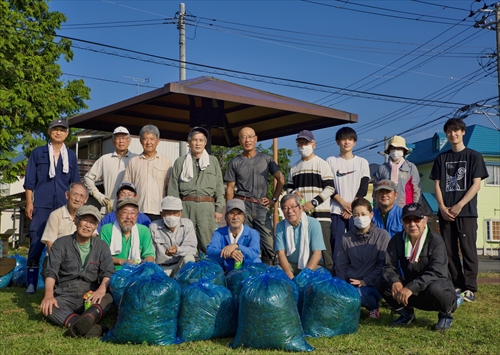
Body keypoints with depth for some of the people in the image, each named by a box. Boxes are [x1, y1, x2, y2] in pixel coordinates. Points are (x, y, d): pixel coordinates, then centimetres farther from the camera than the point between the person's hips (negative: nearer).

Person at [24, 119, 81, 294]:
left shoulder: (71, 156, 12)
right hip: (41, 205, -2)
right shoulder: (37, 153, 7)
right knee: (36, 243, -5)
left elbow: (75, 183, 16)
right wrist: (29, 203, -3)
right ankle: (31, 283, 0)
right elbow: (30, 181, 5)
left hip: (64, 206, 2)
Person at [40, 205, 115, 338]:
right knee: (48, 307, -34)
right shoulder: (61, 244, 9)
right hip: (66, 296, 0)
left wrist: (102, 288, -25)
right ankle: (88, 327, -52)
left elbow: (108, 272, -1)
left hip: (91, 298, 1)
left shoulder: (101, 246, 12)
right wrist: (49, 295, -24)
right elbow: (50, 272, -4)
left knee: (108, 298, -33)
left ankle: (88, 317, -61)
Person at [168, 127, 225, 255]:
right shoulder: (180, 162, 12)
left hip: (207, 207, 0)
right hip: (185, 206, 0)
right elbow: (173, 188, 9)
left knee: (207, 243, -3)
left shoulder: (213, 161, 13)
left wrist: (219, 209, 2)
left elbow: (219, 187, 10)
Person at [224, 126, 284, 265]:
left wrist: (274, 199, 7)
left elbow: (280, 180, 15)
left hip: (261, 206, 0)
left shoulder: (266, 159, 10)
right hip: (242, 206, 0)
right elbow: (230, 188, 8)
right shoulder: (234, 163, 9)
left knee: (269, 244, -7)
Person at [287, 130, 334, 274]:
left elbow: (330, 188, -4)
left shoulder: (322, 164, 2)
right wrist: (293, 193, -1)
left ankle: (330, 272, -2)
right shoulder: (294, 168, 18)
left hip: (320, 213, -5)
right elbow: (289, 188, 23)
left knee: (324, 245, -8)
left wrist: (313, 203, -13)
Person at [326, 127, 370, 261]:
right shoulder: (331, 161, 8)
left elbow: (363, 188, 4)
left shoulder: (362, 162, 10)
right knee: (336, 244, -5)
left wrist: (352, 205, -8)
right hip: (336, 210, -1)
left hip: (356, 211, 1)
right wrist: (343, 203, -9)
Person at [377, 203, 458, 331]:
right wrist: (394, 282, -31)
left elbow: (437, 272, -28)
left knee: (435, 289, -38)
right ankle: (406, 314, 9)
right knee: (383, 283, -16)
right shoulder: (397, 240, -3)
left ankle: (445, 315, -3)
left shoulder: (435, 240, -18)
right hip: (411, 293, 4)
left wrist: (412, 287, -39)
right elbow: (389, 266, -7)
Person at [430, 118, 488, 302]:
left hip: (466, 212, -3)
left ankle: (470, 288, -1)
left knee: (468, 249, -4)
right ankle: (456, 286, 10)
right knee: (450, 251, 3)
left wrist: (459, 206, -13)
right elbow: (437, 184, 9)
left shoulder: (474, 156, 4)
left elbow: (476, 184, -4)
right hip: (445, 212, 3)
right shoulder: (441, 158, 13)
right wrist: (442, 207, -6)